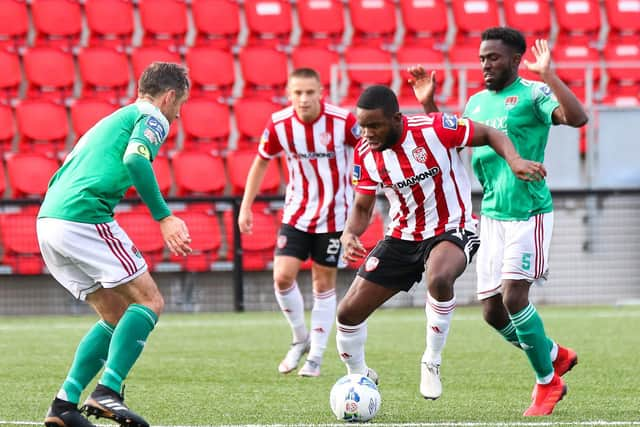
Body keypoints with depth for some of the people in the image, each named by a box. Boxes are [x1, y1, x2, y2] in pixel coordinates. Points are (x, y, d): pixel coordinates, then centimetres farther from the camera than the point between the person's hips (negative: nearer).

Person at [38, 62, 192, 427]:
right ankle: (107, 393, -16)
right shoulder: (152, 118, 4)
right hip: (84, 216, -9)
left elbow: (60, 177, 30)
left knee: (119, 316, 14)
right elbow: (135, 159, -18)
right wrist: (164, 217, -15)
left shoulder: (110, 120, 31)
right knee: (149, 301, -2)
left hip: (49, 219, 9)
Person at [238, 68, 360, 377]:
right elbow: (261, 162, 5)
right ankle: (300, 339, 15)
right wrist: (246, 207, 4)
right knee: (283, 276, -10)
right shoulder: (279, 125, -12)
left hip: (333, 212, -2)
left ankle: (315, 357, 15)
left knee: (324, 283, 5)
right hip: (297, 211, 2)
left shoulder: (342, 121, -19)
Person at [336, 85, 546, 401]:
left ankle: (432, 362, -18)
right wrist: (349, 234, -17)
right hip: (402, 238, 5)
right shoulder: (365, 154, -7)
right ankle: (358, 378, 27)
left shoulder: (434, 129, -20)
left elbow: (489, 135, -7)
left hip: (451, 230, -5)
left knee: (439, 278, -40)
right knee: (348, 312, -1)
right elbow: (362, 208, 5)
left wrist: (514, 161, -25)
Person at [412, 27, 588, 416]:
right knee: (492, 311, 3)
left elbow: (577, 118, -25)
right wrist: (429, 105, 14)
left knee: (513, 297, -17)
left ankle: (547, 383, 0)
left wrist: (548, 76, -30)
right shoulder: (477, 102, 13)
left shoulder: (533, 94, -9)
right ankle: (556, 356, 26)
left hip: (529, 213, -7)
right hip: (491, 216, 7)